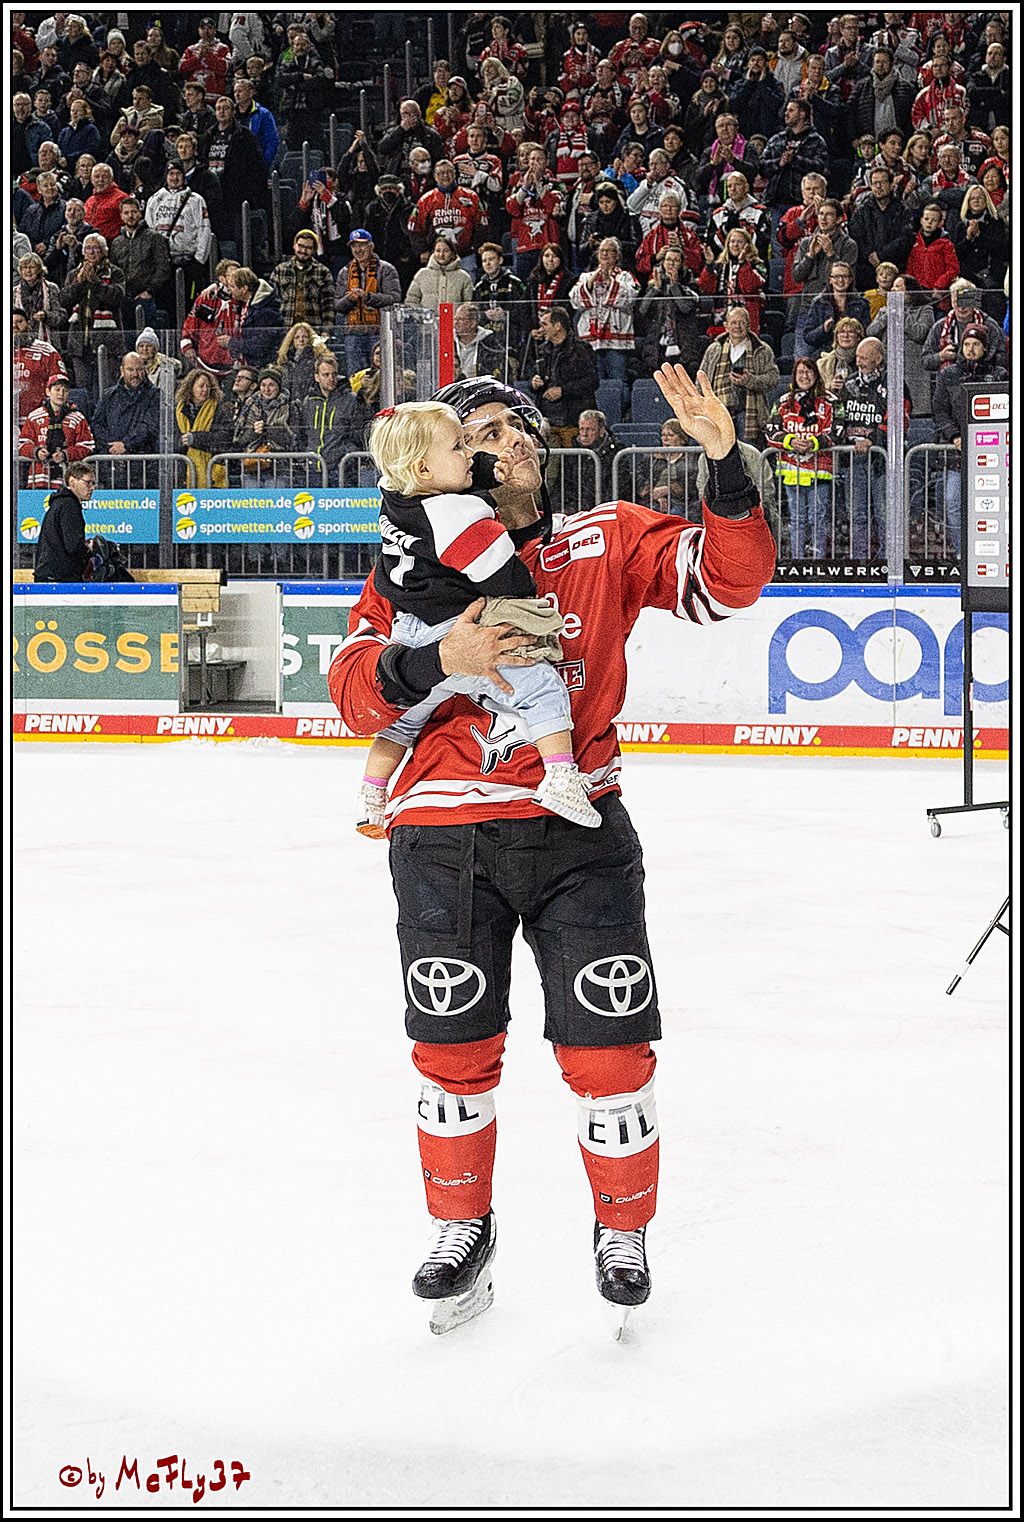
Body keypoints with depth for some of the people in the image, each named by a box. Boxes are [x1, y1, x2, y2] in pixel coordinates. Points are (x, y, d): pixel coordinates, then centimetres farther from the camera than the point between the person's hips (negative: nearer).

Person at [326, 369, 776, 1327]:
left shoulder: (607, 542, 5)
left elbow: (730, 577, -6)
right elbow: (354, 690, -3)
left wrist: (724, 462, -18)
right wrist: (436, 660, -22)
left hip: (576, 828, 0)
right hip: (445, 843, 0)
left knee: (608, 1049, 2)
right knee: (455, 1050, 9)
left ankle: (622, 1229, 23)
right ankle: (462, 1227, 30)